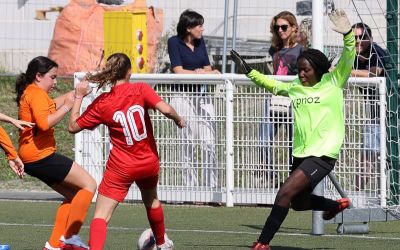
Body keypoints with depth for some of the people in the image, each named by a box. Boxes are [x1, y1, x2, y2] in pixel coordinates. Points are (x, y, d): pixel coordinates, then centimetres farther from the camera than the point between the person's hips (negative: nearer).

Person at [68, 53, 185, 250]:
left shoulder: (101, 103, -9)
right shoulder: (141, 89, -10)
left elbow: (73, 126, -3)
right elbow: (165, 109, -21)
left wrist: (78, 97, 4)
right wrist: (178, 119, -1)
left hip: (121, 167, -3)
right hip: (149, 163, 3)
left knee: (101, 216, -6)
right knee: (151, 201, 32)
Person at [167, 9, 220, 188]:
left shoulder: (200, 42, 13)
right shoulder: (174, 42, -3)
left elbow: (208, 69, 12)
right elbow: (178, 71, -10)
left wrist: (198, 72, -10)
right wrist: (203, 73, -7)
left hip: (202, 96, 5)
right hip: (183, 97, -5)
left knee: (209, 144, -3)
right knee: (188, 145, -4)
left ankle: (211, 188, -2)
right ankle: (191, 189, 0)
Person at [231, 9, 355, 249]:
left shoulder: (333, 83, -2)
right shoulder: (295, 87, 13)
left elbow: (348, 60, -14)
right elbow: (271, 85, 30)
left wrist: (348, 34, -28)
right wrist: (249, 71, 26)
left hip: (323, 154, -8)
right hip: (301, 154, 8)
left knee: (285, 193, -16)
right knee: (298, 202, 19)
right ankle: (337, 205, 46)